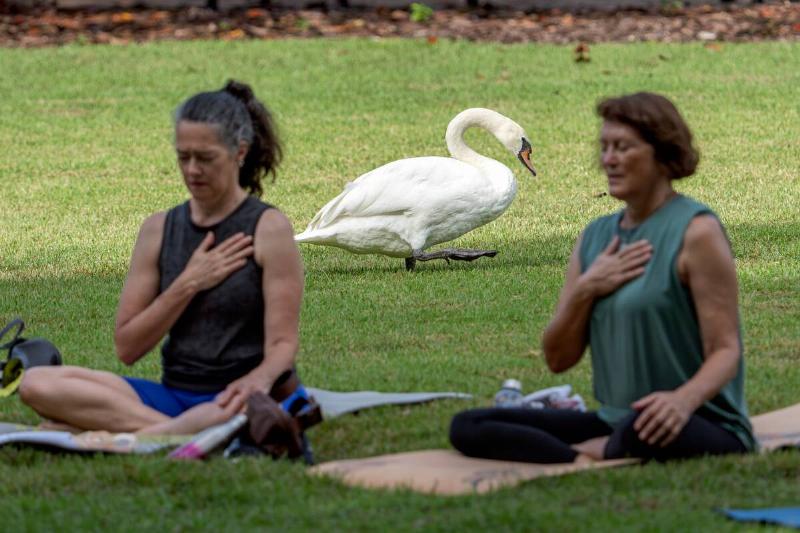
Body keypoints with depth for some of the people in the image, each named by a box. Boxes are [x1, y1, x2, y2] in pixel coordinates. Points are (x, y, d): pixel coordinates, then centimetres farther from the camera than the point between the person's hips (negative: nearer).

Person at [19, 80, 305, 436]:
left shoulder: (267, 229, 1)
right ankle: (180, 430, -29)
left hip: (240, 398, -6)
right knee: (37, 384, -19)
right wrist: (188, 284, -3)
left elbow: (283, 343, -5)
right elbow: (127, 348, 9)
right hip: (175, 393, 6)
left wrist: (257, 380, -29)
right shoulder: (160, 230, 13)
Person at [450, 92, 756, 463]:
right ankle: (585, 461, -26)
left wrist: (684, 399, -35)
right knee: (467, 427, -9)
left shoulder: (695, 231, -8)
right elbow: (558, 358, 11)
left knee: (646, 430, -44)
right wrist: (585, 290, -8)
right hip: (615, 422, 7)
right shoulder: (596, 237, 12)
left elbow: (725, 351, -14)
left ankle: (591, 453, -11)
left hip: (703, 427, -7)